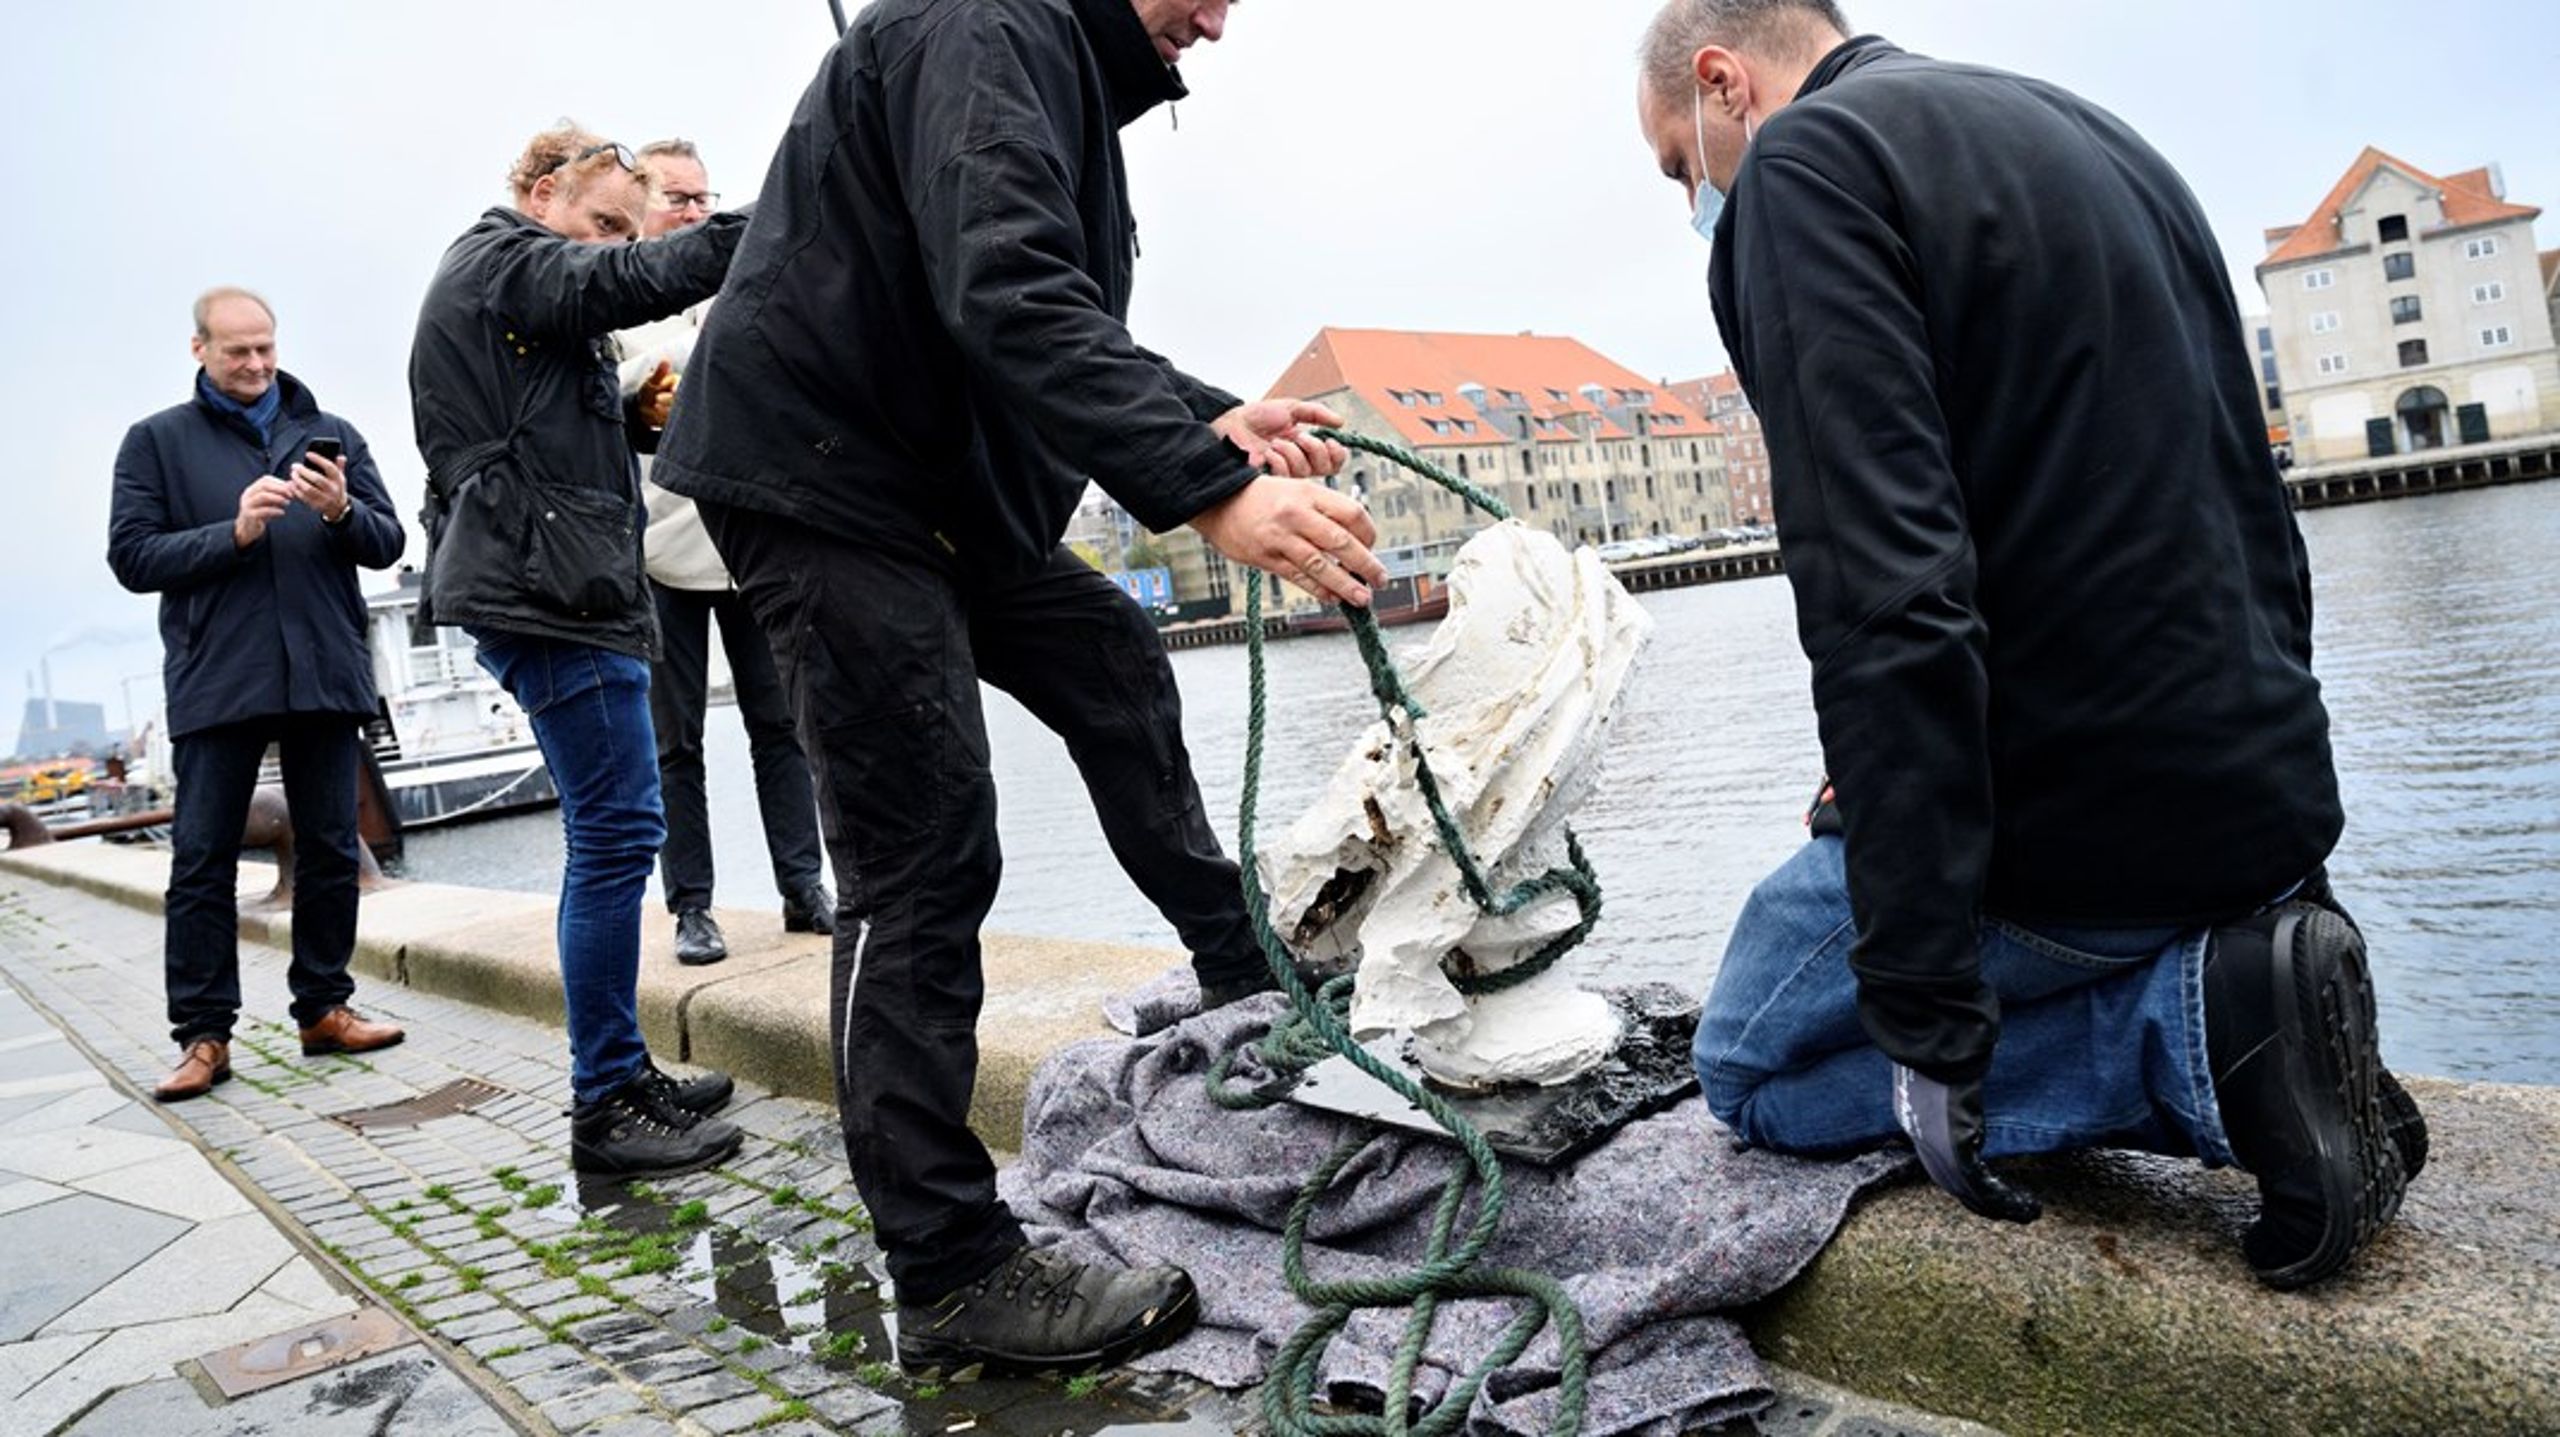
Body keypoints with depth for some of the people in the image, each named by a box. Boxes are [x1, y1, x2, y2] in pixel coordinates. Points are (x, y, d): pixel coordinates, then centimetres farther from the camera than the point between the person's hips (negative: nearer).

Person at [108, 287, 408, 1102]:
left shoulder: (332, 435, 12)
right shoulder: (158, 441, 7)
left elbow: (388, 544, 7)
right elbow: (131, 557, -1)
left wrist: (342, 511, -14)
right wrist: (234, 531, -15)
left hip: (325, 673, 2)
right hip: (214, 683, -2)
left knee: (329, 851, 7)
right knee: (203, 862, 0)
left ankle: (323, 1008, 17)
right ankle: (203, 1034, 6)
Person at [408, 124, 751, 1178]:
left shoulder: (501, 279, 28)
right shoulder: (502, 260, -2)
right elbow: (632, 281, -20)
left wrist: (631, 414, 10)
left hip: (545, 586, 11)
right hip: (547, 587, -11)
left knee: (612, 834, 10)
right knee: (616, 834, -11)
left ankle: (622, 1077, 17)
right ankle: (606, 1106, -4)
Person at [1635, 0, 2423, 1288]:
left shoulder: (1806, 164, -13)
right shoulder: (2100, 137, 16)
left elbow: (1890, 597, -26)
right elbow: (2252, 517, 18)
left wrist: (1925, 1011, -23)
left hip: (2063, 821, -9)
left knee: (1749, 1066, 14)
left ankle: (2209, 1027, -6)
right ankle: (2240, 961, 5)